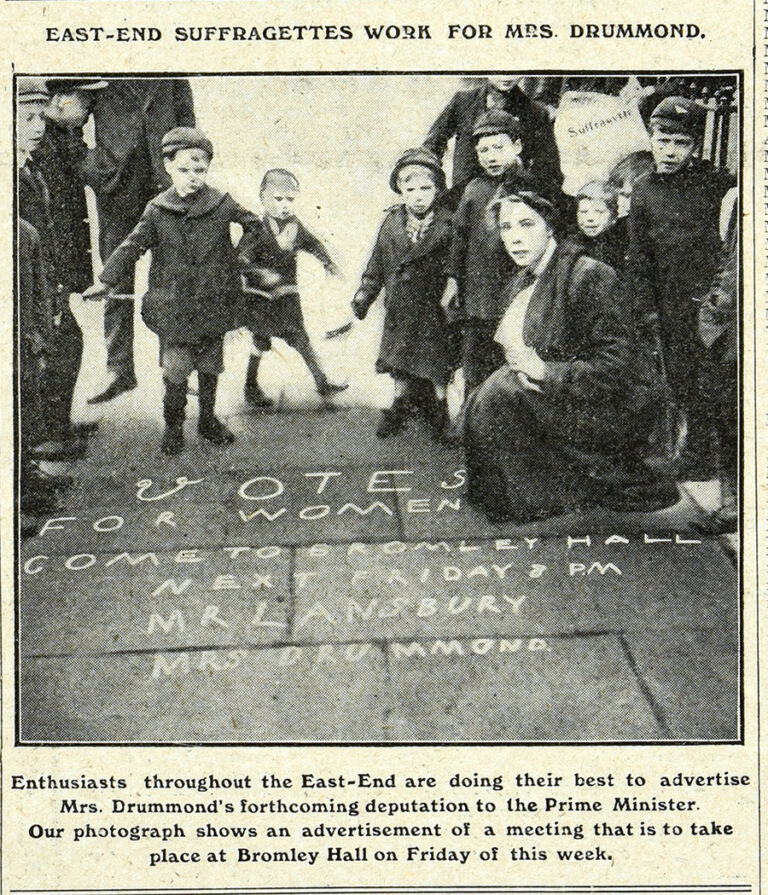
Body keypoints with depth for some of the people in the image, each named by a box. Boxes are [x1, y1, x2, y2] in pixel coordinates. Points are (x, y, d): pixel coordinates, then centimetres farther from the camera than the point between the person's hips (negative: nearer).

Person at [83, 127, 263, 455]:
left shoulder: (222, 204, -3)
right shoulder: (157, 211, -4)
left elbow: (255, 226, 13)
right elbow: (132, 247, -1)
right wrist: (106, 281, -5)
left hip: (213, 303, 1)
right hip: (173, 307, -1)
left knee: (210, 366, 13)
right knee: (175, 370, 2)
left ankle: (208, 419, 32)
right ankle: (173, 425, 20)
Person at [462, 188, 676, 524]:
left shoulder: (590, 276, -17)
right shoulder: (520, 283, 9)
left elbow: (620, 365, -21)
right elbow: (514, 349, 16)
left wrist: (545, 372, -23)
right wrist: (521, 368, -9)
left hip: (616, 408, -9)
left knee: (499, 398, -20)